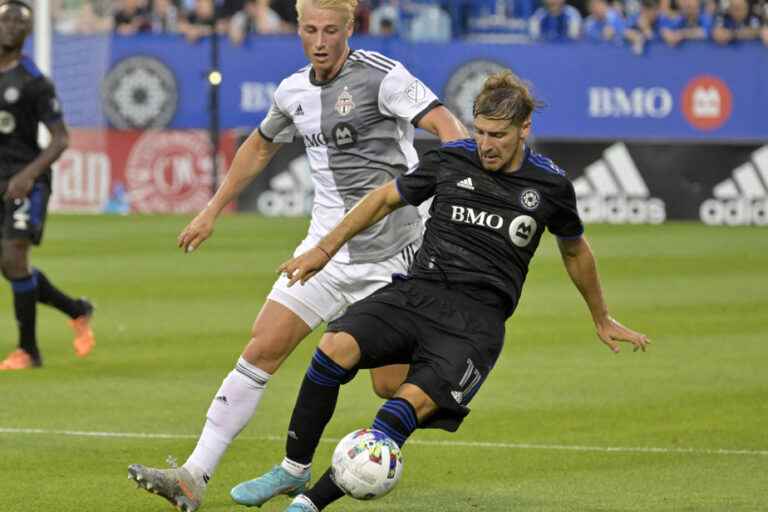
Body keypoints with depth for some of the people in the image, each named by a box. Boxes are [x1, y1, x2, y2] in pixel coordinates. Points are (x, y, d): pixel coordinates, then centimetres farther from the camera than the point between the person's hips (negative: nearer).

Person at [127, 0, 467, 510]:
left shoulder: (382, 75, -11)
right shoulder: (294, 92, 9)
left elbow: (447, 125, -21)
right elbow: (261, 146, 29)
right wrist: (211, 212, 30)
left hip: (390, 253, -5)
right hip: (326, 247, 5)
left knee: (392, 384, -5)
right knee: (262, 349, -6)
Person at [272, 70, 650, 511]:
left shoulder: (550, 185, 4)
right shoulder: (451, 160, 5)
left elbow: (575, 250, 22)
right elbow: (386, 198, 19)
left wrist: (602, 320, 33)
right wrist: (325, 250, 14)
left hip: (477, 319, -2)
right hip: (417, 292, 2)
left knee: (412, 404, -27)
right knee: (335, 348, -26)